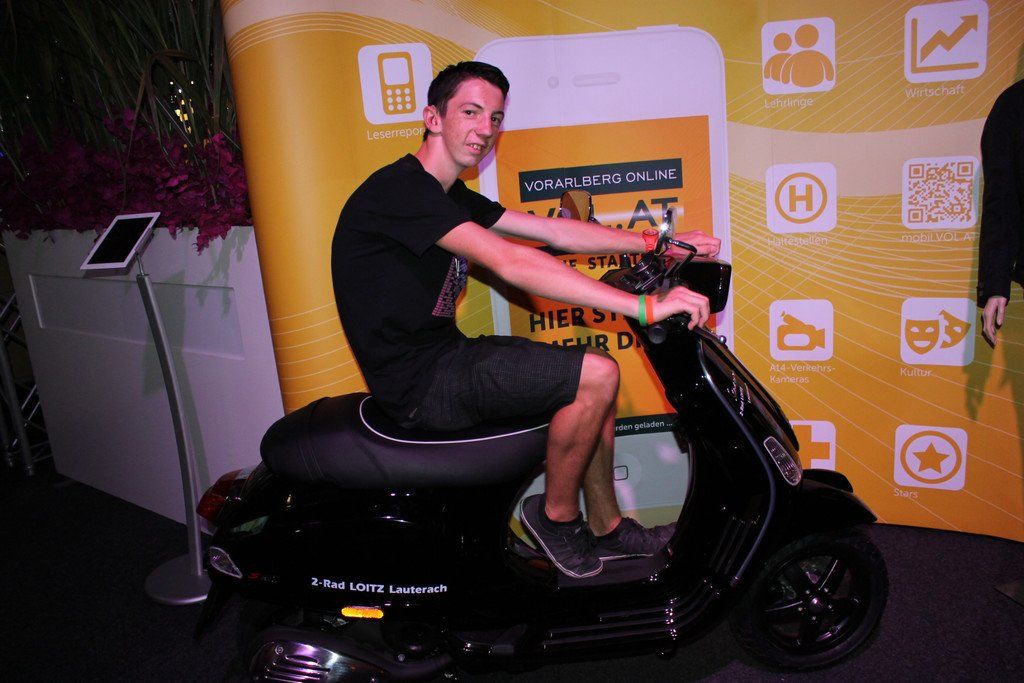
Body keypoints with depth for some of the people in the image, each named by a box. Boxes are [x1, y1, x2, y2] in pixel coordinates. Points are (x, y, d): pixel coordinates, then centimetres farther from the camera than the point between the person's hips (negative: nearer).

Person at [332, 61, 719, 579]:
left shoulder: (451, 196, 13)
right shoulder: (400, 188, -19)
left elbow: (553, 231, 10)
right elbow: (510, 263, -31)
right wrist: (645, 307, -33)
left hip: (444, 356, 10)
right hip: (420, 384, -10)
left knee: (595, 378, 11)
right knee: (596, 375, -17)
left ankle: (607, 527, 23)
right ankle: (556, 515, 5)